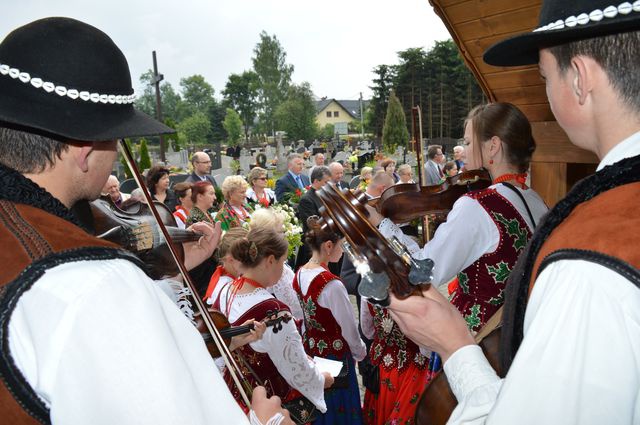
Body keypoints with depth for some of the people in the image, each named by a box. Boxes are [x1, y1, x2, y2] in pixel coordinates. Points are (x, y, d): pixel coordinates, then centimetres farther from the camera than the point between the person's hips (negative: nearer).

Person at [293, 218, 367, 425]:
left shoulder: (299, 274, -4)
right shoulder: (331, 284, -28)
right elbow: (348, 327, -18)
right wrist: (360, 353, 0)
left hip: (309, 350, 7)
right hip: (335, 355, -7)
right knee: (339, 407, 12)